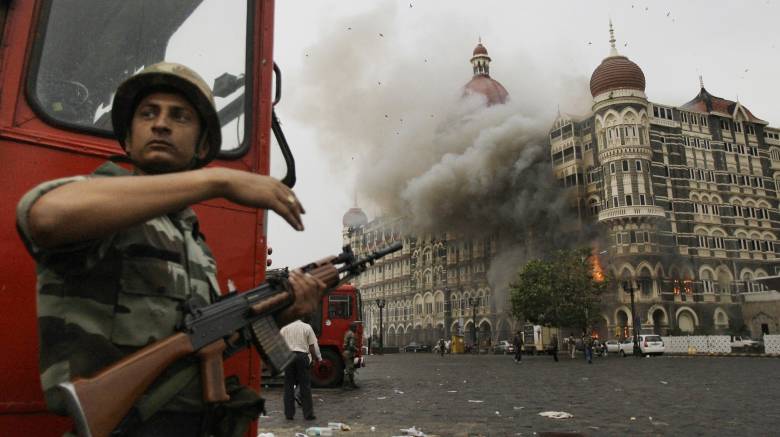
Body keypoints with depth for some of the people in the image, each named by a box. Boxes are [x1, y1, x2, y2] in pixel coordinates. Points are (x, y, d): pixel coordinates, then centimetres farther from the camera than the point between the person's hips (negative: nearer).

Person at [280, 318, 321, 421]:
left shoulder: (285, 328, 10)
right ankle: (308, 414, 6)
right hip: (302, 356, -2)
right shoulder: (307, 327, 3)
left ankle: (289, 414, 12)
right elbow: (311, 346, 2)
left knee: (289, 386, 9)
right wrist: (316, 358, 15)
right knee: (305, 386, 4)